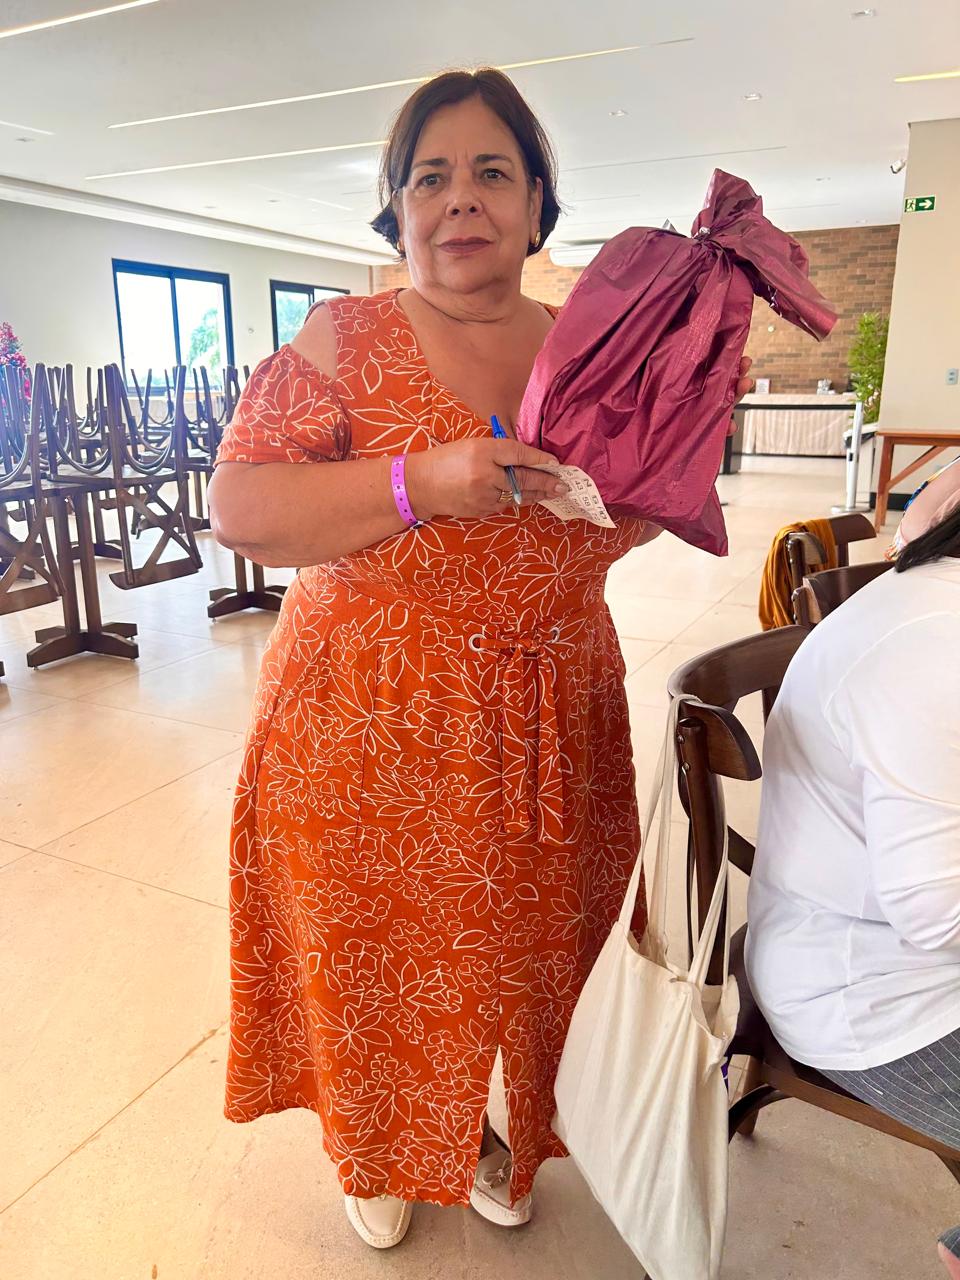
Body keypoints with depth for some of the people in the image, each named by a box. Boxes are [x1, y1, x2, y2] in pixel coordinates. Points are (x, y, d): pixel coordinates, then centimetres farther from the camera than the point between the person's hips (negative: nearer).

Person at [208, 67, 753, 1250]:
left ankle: (478, 1126, 51)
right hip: (366, 729, -3)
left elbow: (617, 530, 13)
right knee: (376, 950, 14)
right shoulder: (345, 338, -6)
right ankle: (377, 1149, 47)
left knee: (513, 942, 19)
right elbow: (236, 505, -13)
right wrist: (420, 483, -25)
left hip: (545, 728, 4)